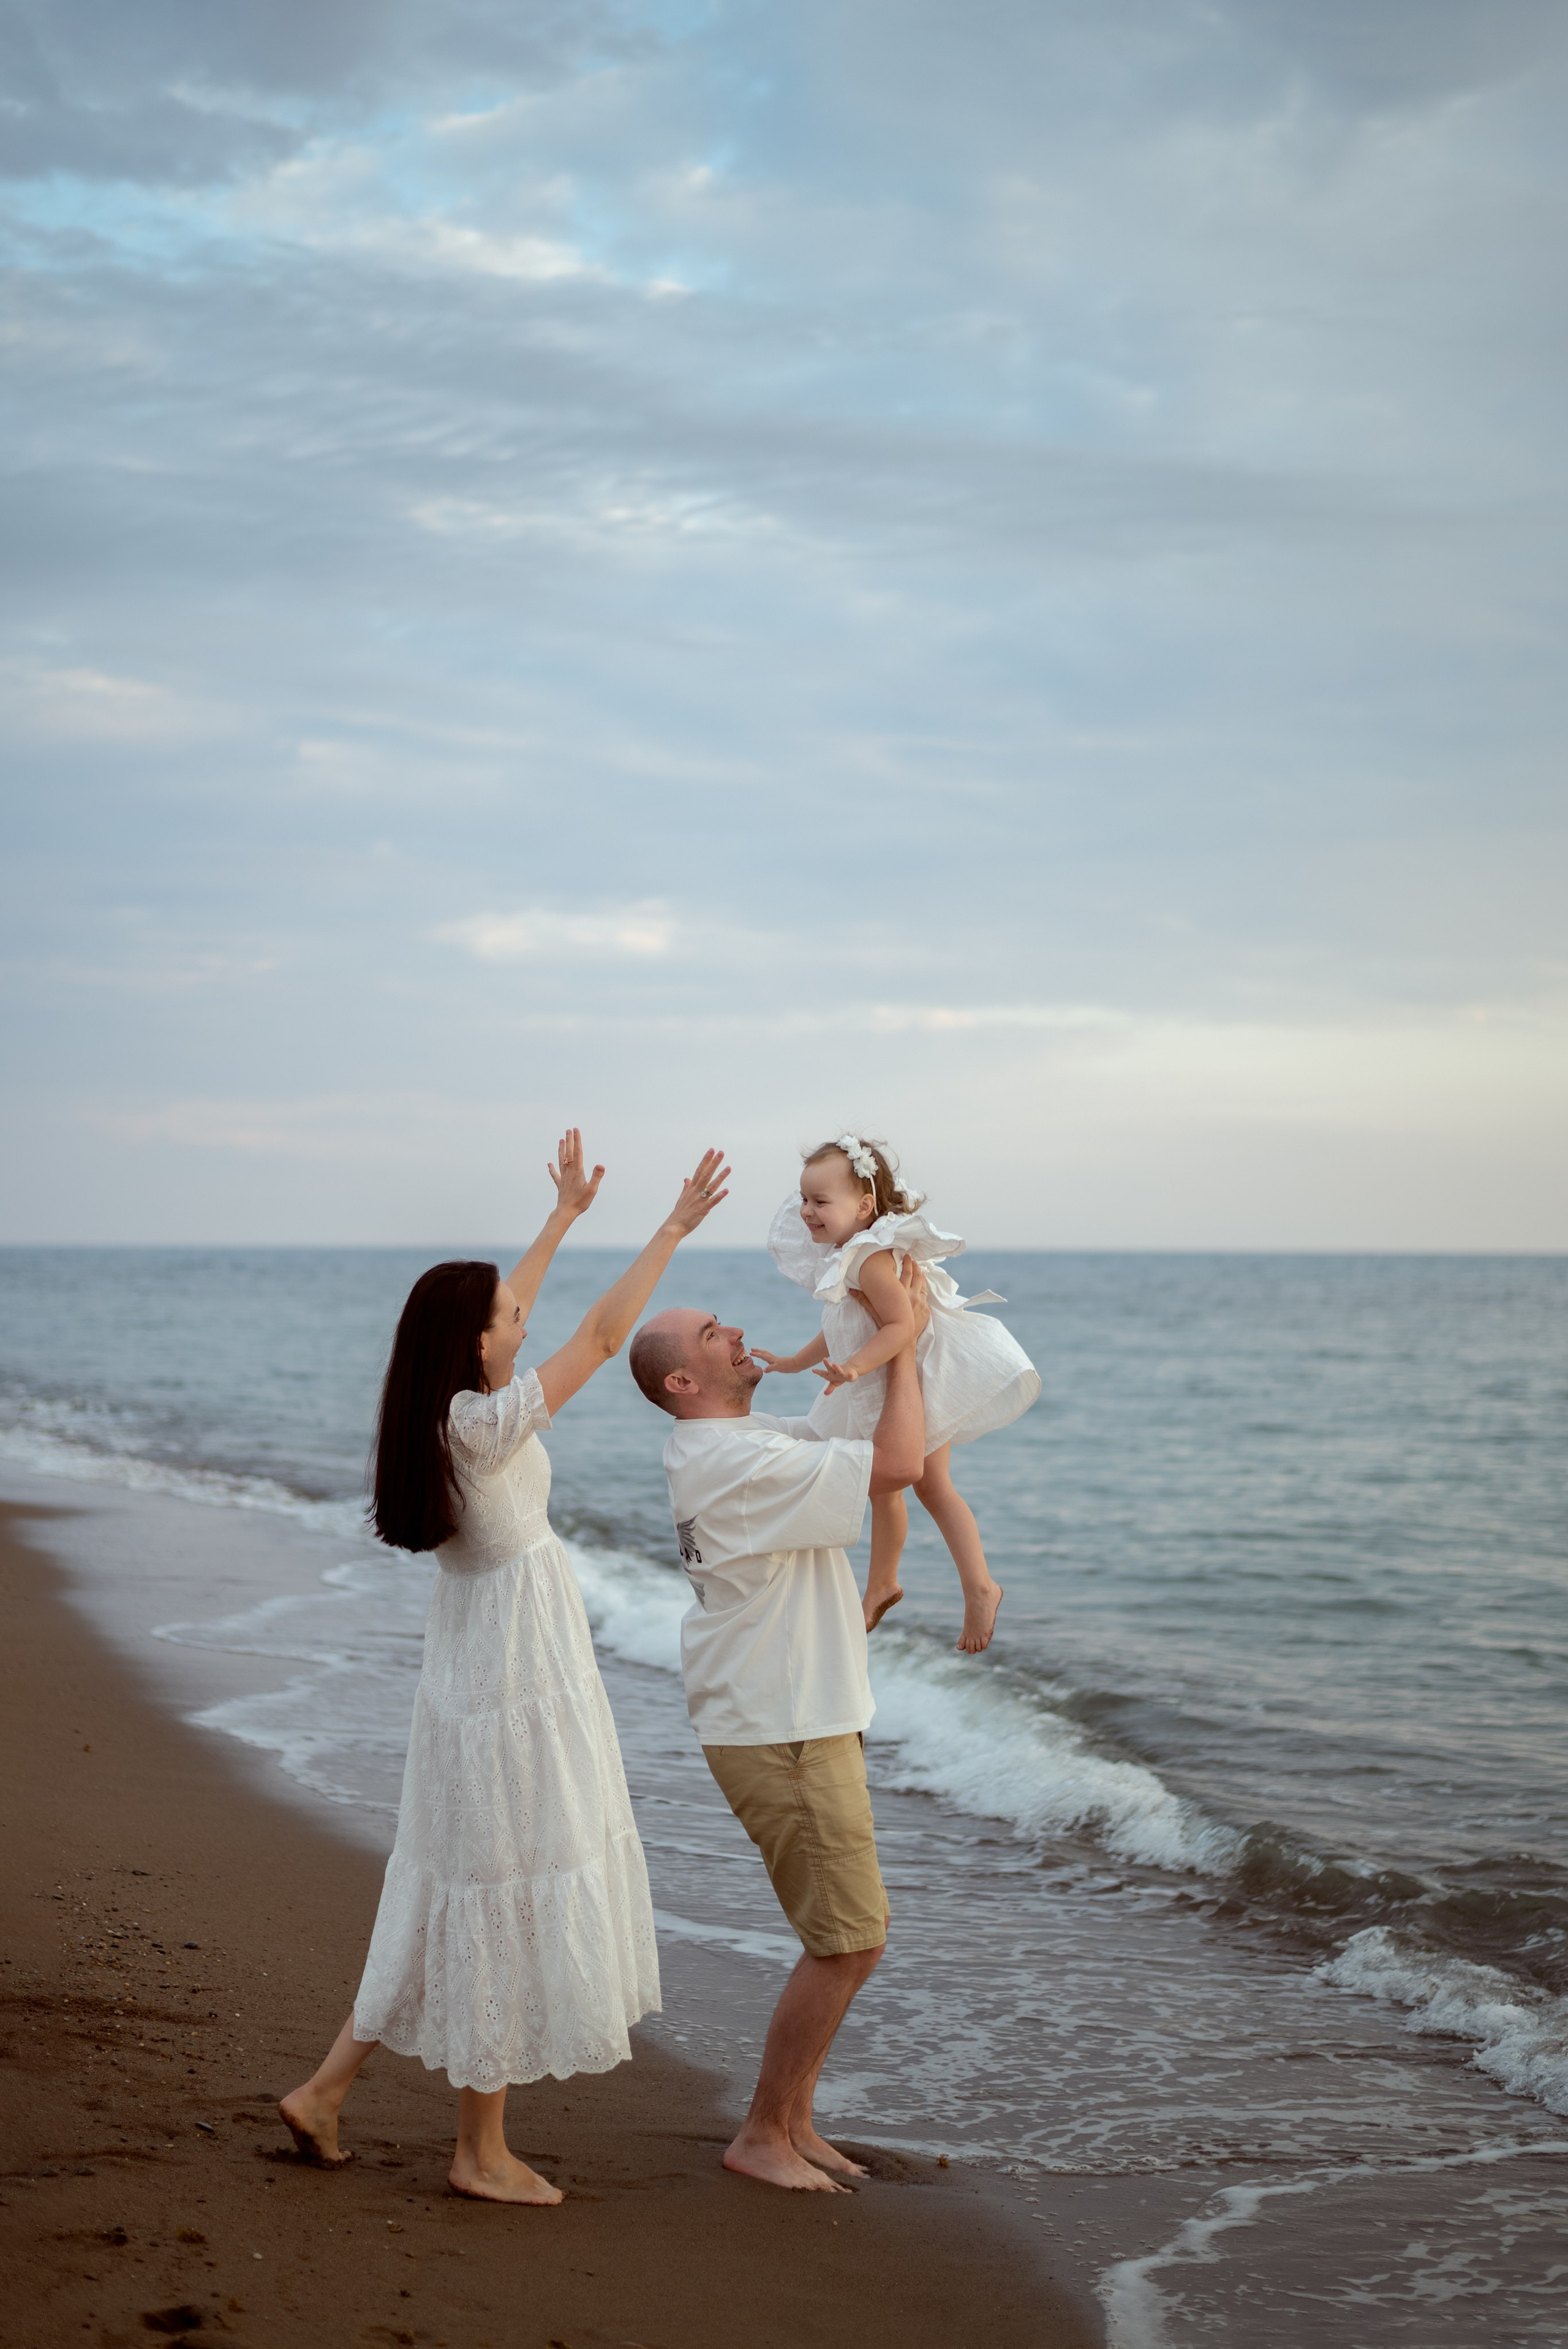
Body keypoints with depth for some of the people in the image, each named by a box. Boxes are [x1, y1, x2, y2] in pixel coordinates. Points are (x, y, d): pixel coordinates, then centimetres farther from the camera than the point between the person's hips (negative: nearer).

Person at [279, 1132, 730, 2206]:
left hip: (477, 1685, 9)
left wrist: (566, 1214, 27)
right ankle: (483, 2151, 13)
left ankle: (328, 2088, 22)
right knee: (510, 1911, 2)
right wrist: (673, 1229, -9)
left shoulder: (441, 1414, 2)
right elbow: (604, 1335, -18)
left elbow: (500, 1309, 18)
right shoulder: (486, 1425, -21)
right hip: (517, 1689, -9)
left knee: (450, 1902, 18)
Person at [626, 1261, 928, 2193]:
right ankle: (763, 2136, 7)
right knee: (849, 1943, -4)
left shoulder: (749, 1441, 10)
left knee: (852, 1933, 17)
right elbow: (899, 1464, -27)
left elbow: (864, 1426, 19)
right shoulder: (740, 1461, -22)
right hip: (784, 1736, -10)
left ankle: (795, 2121, 26)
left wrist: (899, 1326, 4)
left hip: (808, 1726, 10)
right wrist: (906, 1340, -16)